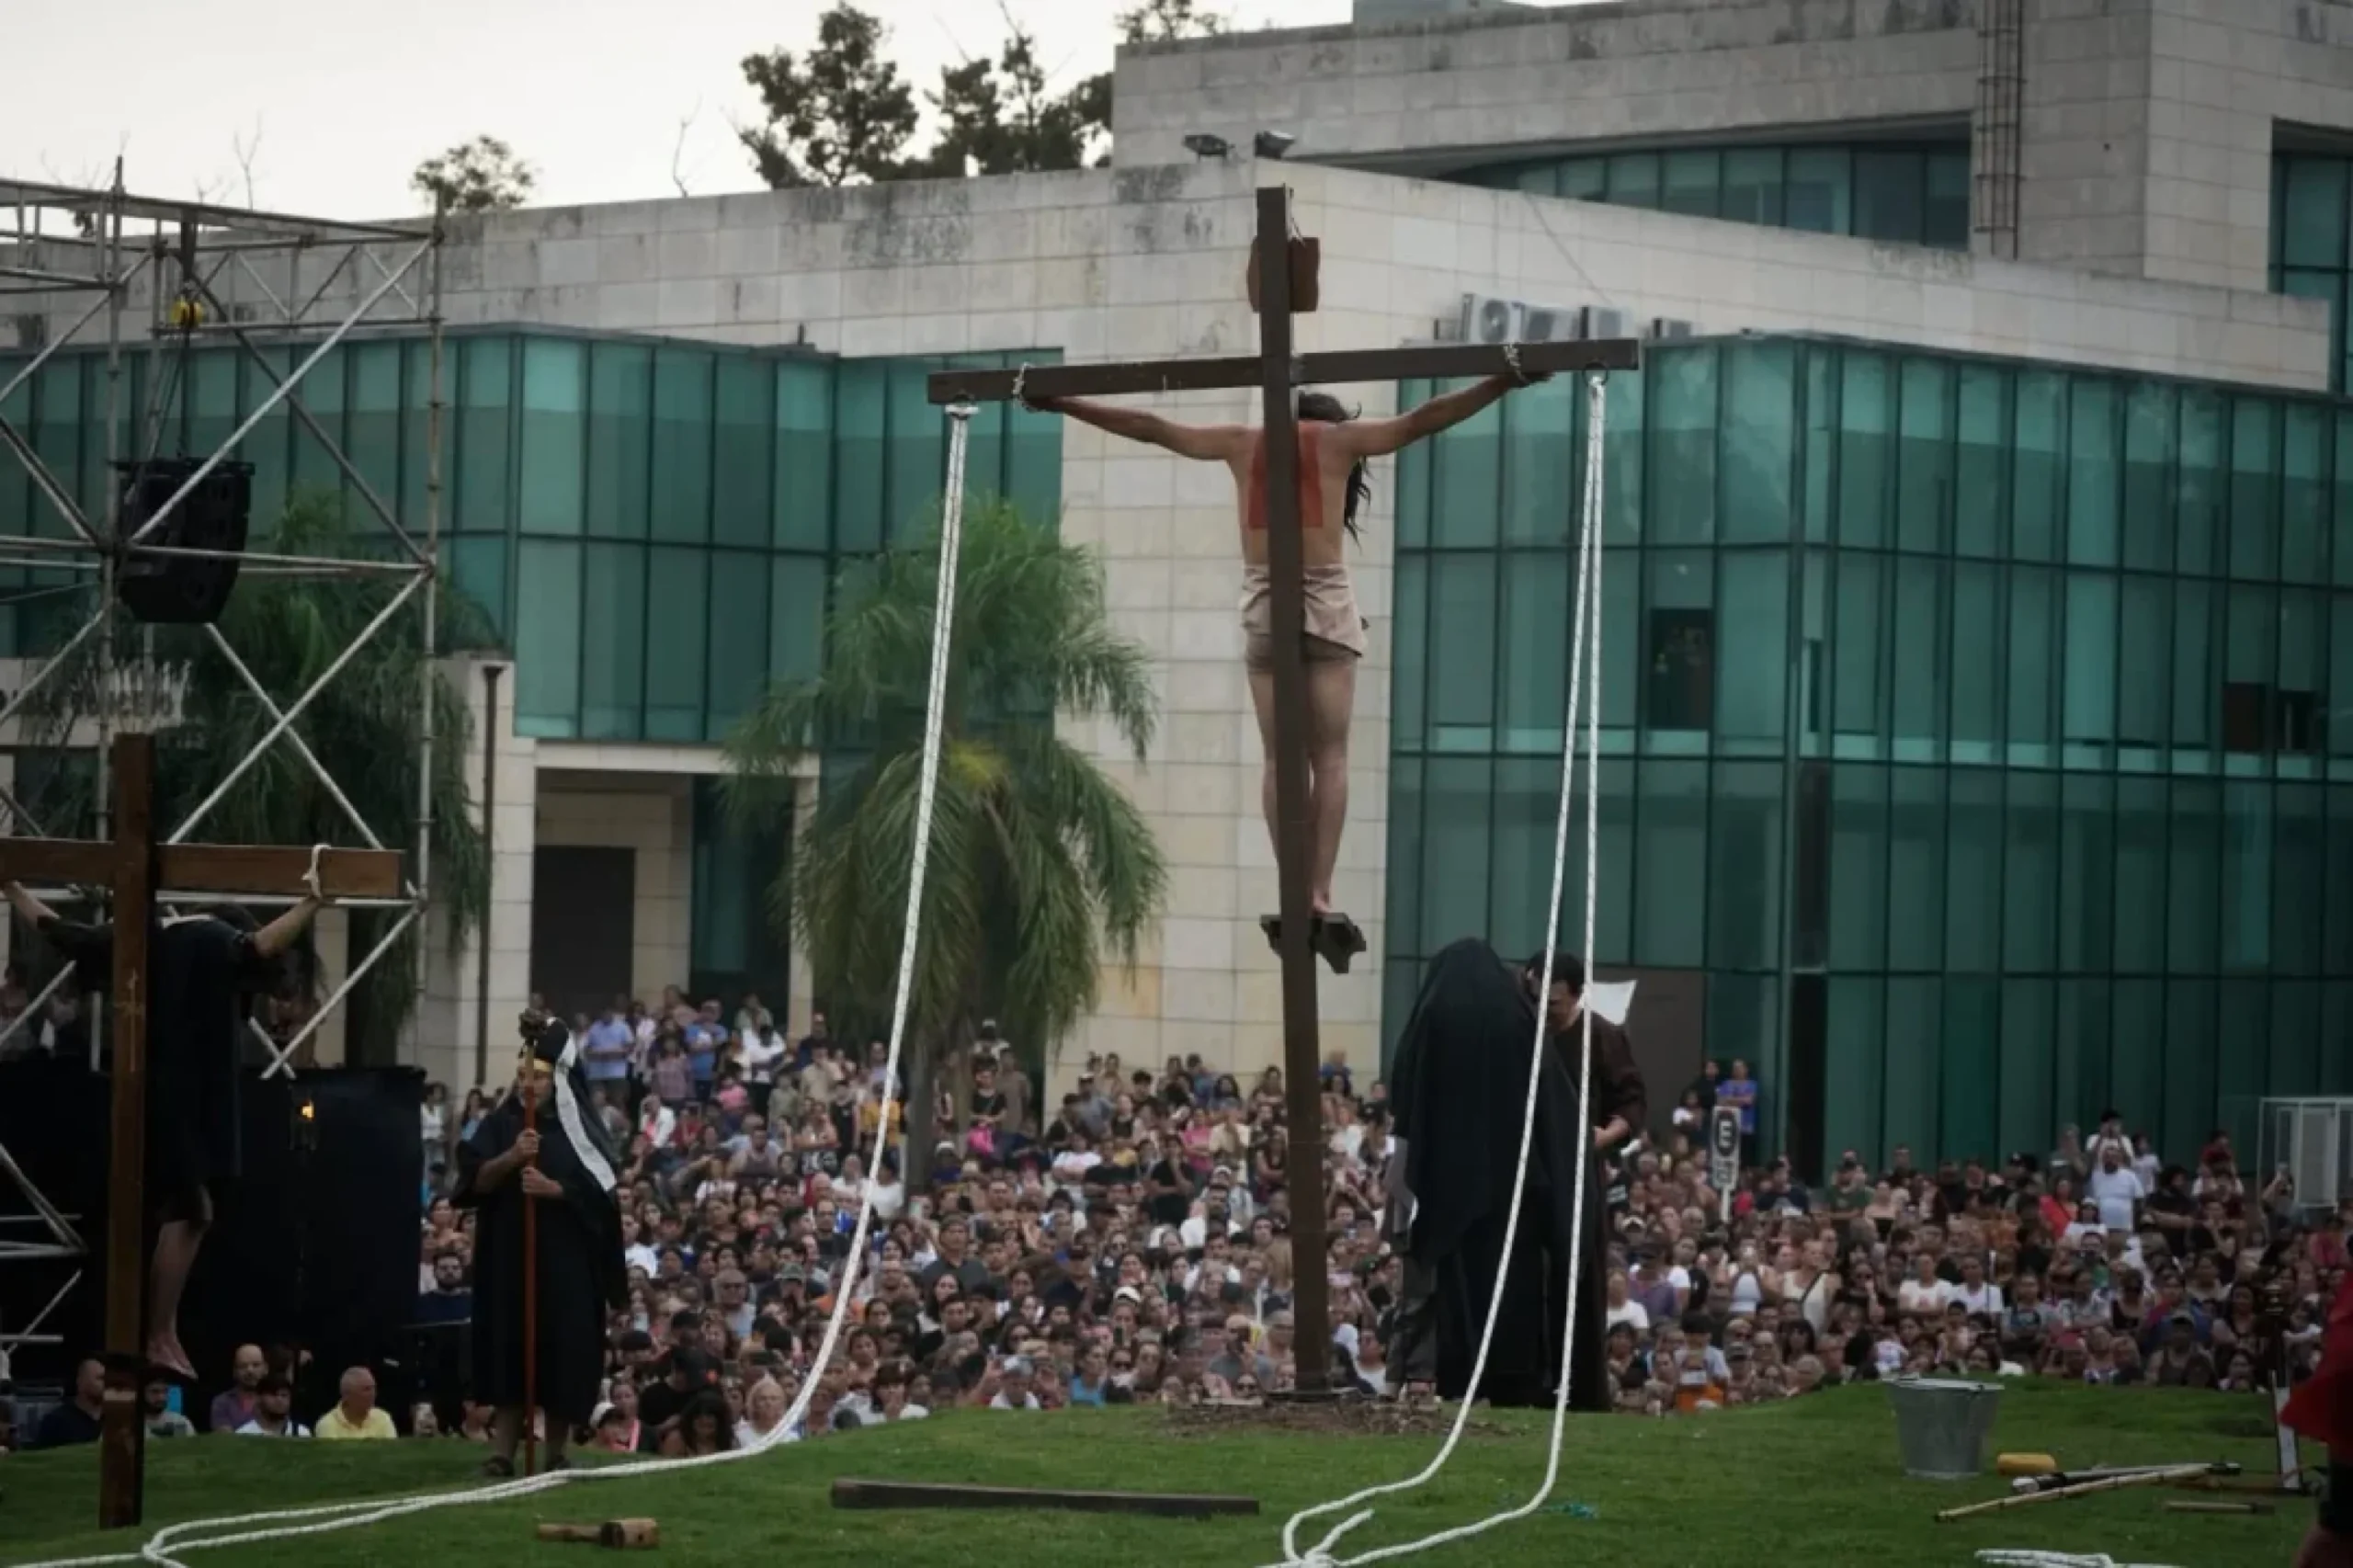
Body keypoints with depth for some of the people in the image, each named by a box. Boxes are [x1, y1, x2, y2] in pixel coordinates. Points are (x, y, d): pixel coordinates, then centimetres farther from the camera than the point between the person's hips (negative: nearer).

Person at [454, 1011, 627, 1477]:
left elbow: (598, 1191, -5)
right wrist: (511, 1158, -21)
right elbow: (473, 1181, -5)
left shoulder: (575, 1129, 1)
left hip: (565, 1259, -1)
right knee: (508, 1349, -2)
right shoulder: (499, 1124, 6)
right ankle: (505, 1447, -1)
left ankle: (556, 1451, 6)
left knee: (561, 1352, -2)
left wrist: (553, 1189, -20)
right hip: (508, 1256, 1)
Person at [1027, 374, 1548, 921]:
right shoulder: (1340, 439, 8)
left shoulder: (1241, 443, 15)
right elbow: (1422, 420, 3)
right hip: (1326, 603, -2)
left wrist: (1063, 404, 27)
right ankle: (1318, 890, -12)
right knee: (1329, 757, -1)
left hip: (1263, 604, 2)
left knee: (1280, 758, 3)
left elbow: (1150, 427, 19)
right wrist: (1502, 383, 6)